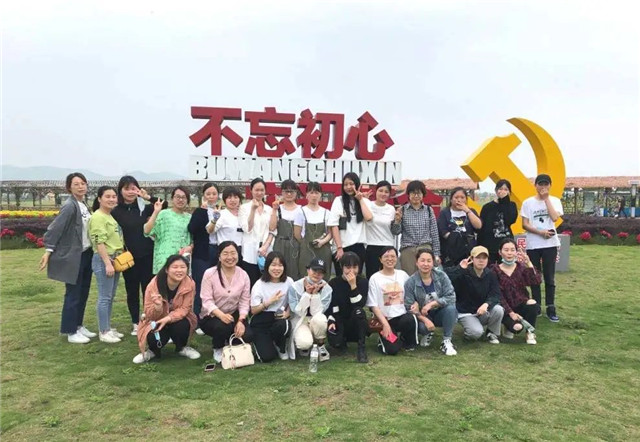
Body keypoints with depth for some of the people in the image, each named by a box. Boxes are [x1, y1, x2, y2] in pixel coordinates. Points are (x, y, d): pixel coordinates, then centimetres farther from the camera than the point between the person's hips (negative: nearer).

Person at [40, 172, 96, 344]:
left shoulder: (83, 205, 9)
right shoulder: (70, 206, -15)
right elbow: (54, 228, -19)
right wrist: (48, 250, -24)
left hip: (86, 254, 8)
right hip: (73, 257, -8)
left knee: (83, 292, 15)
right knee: (73, 294, 1)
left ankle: (78, 325, 27)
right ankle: (70, 332, 12)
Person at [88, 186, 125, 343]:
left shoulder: (112, 216, 13)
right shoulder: (98, 217, -14)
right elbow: (99, 242, -20)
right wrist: (108, 263, -23)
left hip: (115, 259, 9)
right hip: (104, 260, -9)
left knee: (111, 297, 15)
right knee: (104, 297, -3)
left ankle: (108, 328, 24)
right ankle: (104, 332, 6)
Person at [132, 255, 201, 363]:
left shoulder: (190, 284, -21)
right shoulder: (153, 285, -23)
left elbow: (184, 309, -18)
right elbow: (149, 315, -17)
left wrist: (168, 318, -37)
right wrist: (158, 306, -41)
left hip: (178, 319, 1)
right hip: (156, 322, -1)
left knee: (181, 326, -33)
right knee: (154, 339, -31)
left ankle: (181, 348, 3)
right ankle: (153, 350, 10)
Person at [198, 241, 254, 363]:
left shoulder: (243, 275, -4)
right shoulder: (210, 274, -14)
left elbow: (244, 301, -5)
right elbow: (207, 301, -19)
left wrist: (241, 321, -22)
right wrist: (221, 315, -36)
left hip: (234, 314, 3)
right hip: (211, 316, -3)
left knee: (248, 336, -21)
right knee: (222, 326, -36)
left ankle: (230, 343, 18)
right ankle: (218, 349, 1)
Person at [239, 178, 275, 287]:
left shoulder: (269, 209, 12)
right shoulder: (244, 207, 2)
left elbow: (272, 231, 9)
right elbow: (247, 228, -9)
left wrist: (265, 246, -6)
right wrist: (253, 209, -14)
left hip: (266, 252, 3)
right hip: (250, 253, -3)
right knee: (251, 285, -3)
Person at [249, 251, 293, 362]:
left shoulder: (288, 282, -3)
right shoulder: (259, 285, -7)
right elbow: (253, 310, -6)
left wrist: (287, 313, -12)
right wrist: (270, 301, -17)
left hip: (279, 319, 2)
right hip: (261, 322, -2)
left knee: (282, 325, -37)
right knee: (267, 357, -19)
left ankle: (281, 348, -1)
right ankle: (261, 342, 19)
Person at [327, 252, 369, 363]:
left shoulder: (363, 282, -5)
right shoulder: (333, 283, -4)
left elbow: (360, 304, -19)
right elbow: (328, 306, 0)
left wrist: (353, 285, -27)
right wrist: (331, 321, -17)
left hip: (356, 325, 0)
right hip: (339, 322, 1)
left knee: (359, 311, -34)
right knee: (335, 343, -30)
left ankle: (361, 348, -21)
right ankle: (343, 340, 11)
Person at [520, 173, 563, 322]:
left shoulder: (554, 201, 4)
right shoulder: (528, 202, 1)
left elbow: (555, 217, -15)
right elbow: (525, 225, -2)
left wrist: (546, 198, -9)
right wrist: (541, 232, -15)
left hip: (550, 244, 0)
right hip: (533, 245, 0)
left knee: (549, 277, 3)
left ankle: (550, 308, 9)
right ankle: (536, 306, 16)